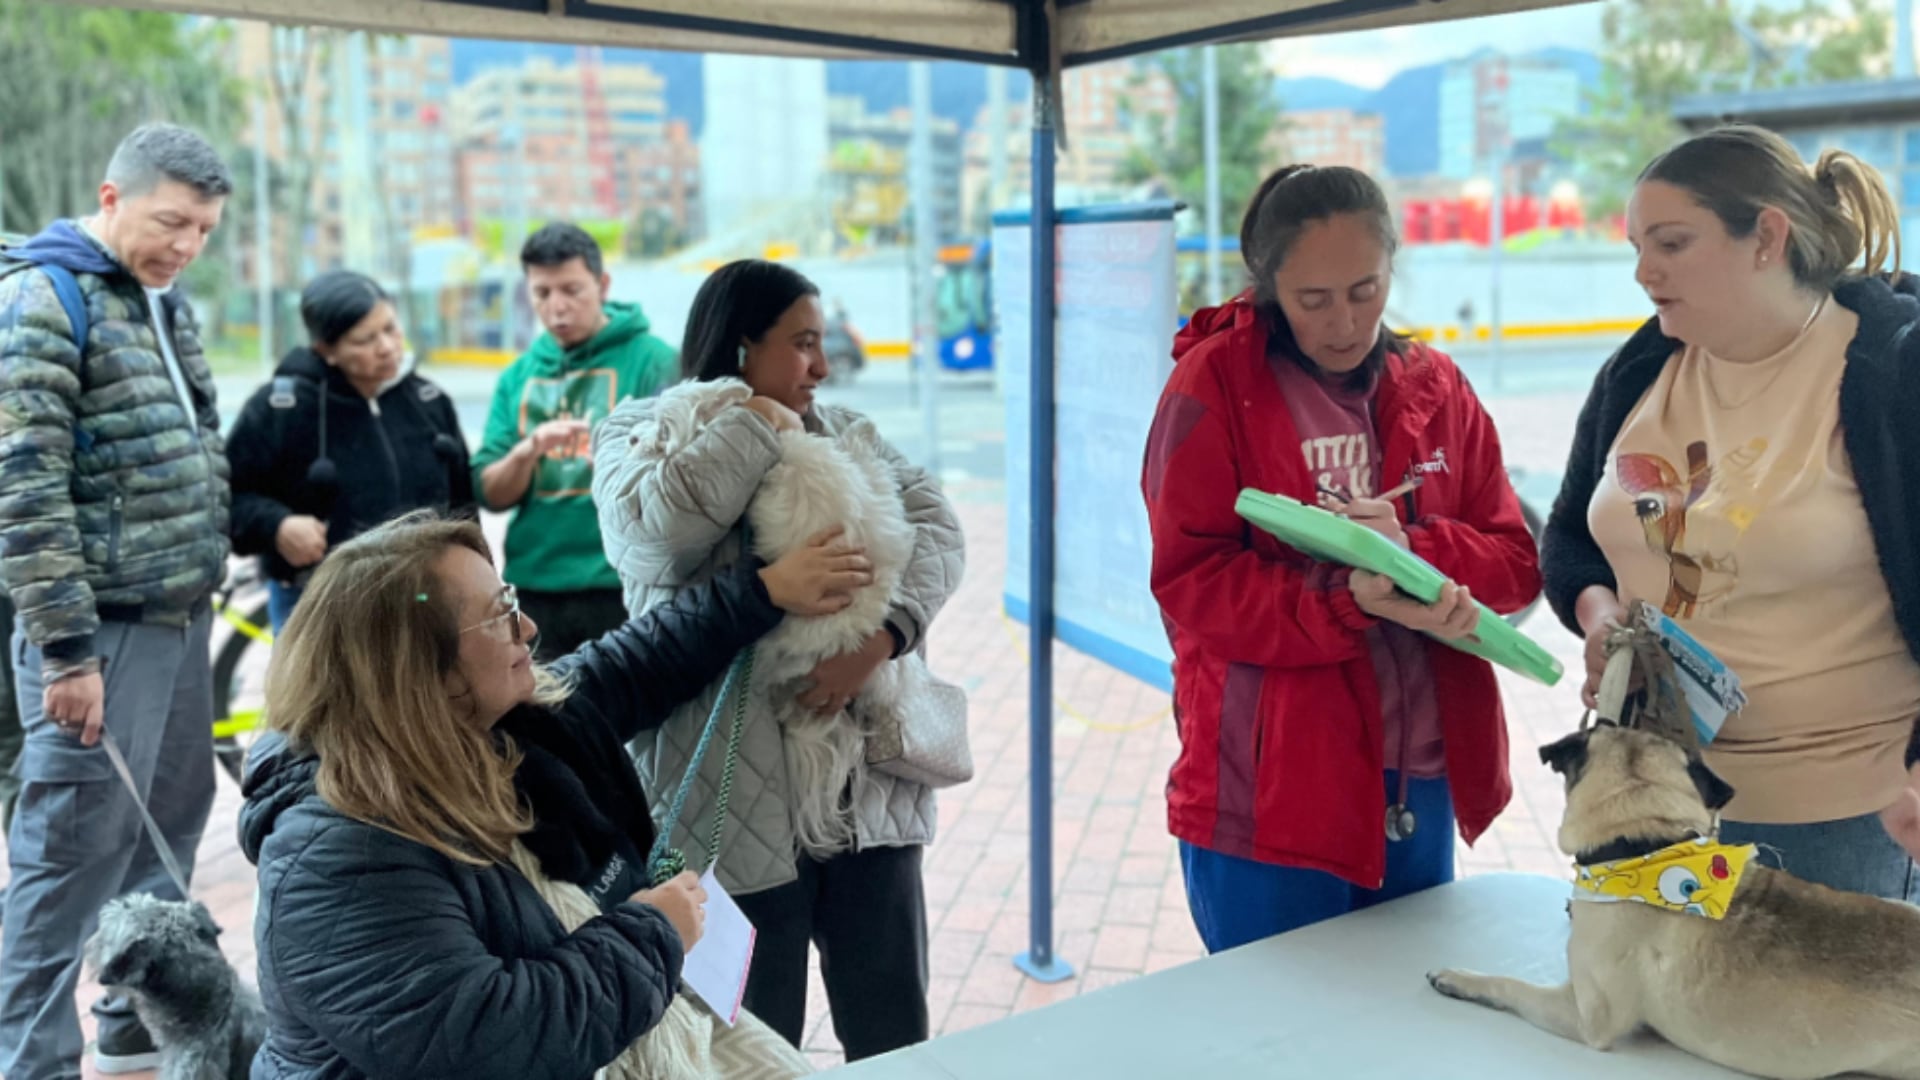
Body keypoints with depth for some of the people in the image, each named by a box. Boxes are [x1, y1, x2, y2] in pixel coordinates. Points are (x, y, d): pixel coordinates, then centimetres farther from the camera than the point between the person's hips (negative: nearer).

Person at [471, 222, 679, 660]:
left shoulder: (654, 360, -3)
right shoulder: (519, 376, 11)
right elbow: (489, 493, 6)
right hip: (533, 588, 4)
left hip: (623, 588, -4)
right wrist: (528, 450, -11)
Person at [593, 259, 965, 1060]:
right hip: (737, 803, -4)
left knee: (894, 1036, 15)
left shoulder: (841, 432, 12)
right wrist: (762, 423, -10)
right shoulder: (641, 437, 0)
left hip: (869, 790, 4)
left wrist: (879, 636, -19)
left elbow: (933, 528, -2)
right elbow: (662, 522, -23)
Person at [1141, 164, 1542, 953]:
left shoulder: (1436, 388, 9)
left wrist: (1415, 549, -15)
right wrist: (1350, 606, -25)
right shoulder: (1214, 384, -6)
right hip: (1268, 799, -5)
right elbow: (1190, 583, -12)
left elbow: (1515, 563, 6)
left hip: (1419, 791, 5)